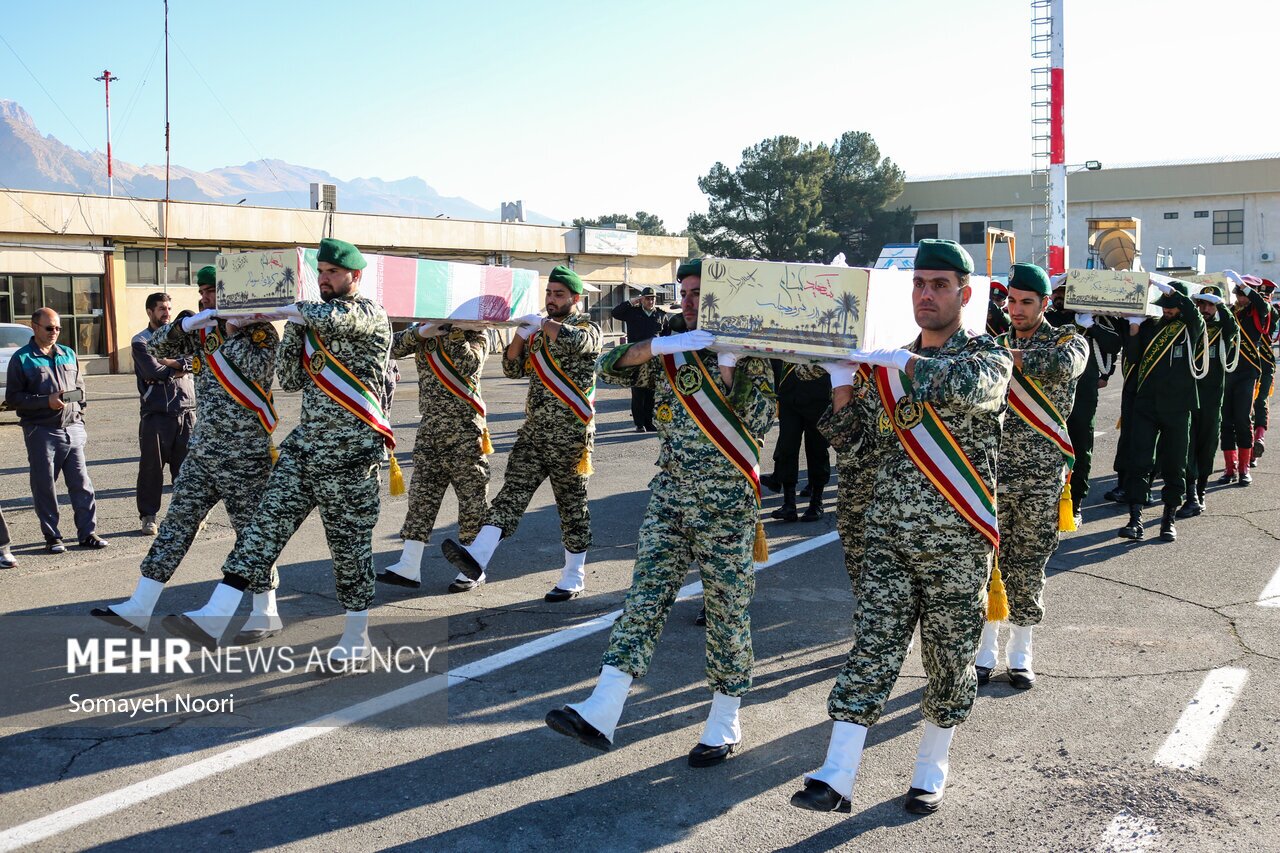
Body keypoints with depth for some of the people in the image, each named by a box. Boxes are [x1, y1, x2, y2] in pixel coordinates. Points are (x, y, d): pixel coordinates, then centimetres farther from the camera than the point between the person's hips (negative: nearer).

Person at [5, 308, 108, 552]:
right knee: (44, 486, 2)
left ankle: (88, 532, 9)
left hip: (73, 429, 4)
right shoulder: (22, 358, 0)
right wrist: (46, 401, -15)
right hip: (41, 431, -4)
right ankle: (52, 536, 11)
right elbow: (12, 397, -4)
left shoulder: (68, 354, 14)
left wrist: (79, 404, 11)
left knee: (82, 483, 2)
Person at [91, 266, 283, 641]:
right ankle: (139, 609, 12)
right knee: (177, 522, 7)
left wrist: (228, 331, -22)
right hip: (203, 451, 7)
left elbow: (258, 368, -25)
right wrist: (185, 324, -9)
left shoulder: (260, 331, -8)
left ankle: (266, 614, 13)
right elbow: (154, 349, 6)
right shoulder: (200, 332, 12)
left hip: (245, 455, -7)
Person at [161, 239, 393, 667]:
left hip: (350, 453, -6)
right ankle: (215, 618, -6)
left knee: (350, 544, 2)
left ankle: (357, 638, 18)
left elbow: (331, 317, -28)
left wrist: (296, 308, -10)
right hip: (304, 443, 7)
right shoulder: (311, 325, 16)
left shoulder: (370, 313, -5)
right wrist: (292, 326, 2)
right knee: (266, 522, -3)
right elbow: (289, 380, 12)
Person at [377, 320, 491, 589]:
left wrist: (455, 332, -19)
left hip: (465, 430, -4)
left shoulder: (476, 337, 0)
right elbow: (393, 349, -2)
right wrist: (421, 332, -15)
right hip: (430, 428, 4)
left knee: (471, 496, 1)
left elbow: (469, 365, -19)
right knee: (422, 494, 1)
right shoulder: (424, 331, 12)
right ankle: (409, 568, 1)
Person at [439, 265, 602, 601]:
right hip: (534, 430, 5)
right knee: (512, 492, -5)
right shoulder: (540, 331, 17)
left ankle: (574, 576, 14)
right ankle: (476, 561, -16)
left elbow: (574, 340, -26)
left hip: (570, 435, -5)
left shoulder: (589, 329, -1)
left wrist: (541, 322, -13)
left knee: (572, 504, 3)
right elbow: (513, 369, 13)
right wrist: (521, 334, -2)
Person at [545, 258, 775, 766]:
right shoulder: (672, 351, 9)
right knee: (645, 596, -3)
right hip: (669, 495, 4)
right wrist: (660, 345, -17)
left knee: (727, 610, 4)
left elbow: (758, 422, -15)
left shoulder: (749, 354, -3)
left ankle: (725, 722, 19)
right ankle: (602, 713, -8)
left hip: (727, 503, -4)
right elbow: (610, 369, -3)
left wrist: (728, 365, -20)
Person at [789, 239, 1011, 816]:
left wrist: (891, 357, -23)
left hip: (958, 542, -2)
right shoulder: (887, 364, 12)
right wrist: (842, 381, -4)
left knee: (949, 661, 8)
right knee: (871, 651, -4)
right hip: (889, 536, 3)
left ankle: (931, 772, 26)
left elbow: (966, 388, -27)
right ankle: (836, 777, -6)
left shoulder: (988, 355, -1)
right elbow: (857, 445, 11)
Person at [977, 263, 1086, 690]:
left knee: (1028, 567, 6)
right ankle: (986, 649, 19)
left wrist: (1014, 359, -24)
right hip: (992, 471, 2)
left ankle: (1020, 653, 21)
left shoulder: (1066, 339, 1)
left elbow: (1066, 365, -24)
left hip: (1042, 476, -2)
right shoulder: (994, 342, 9)